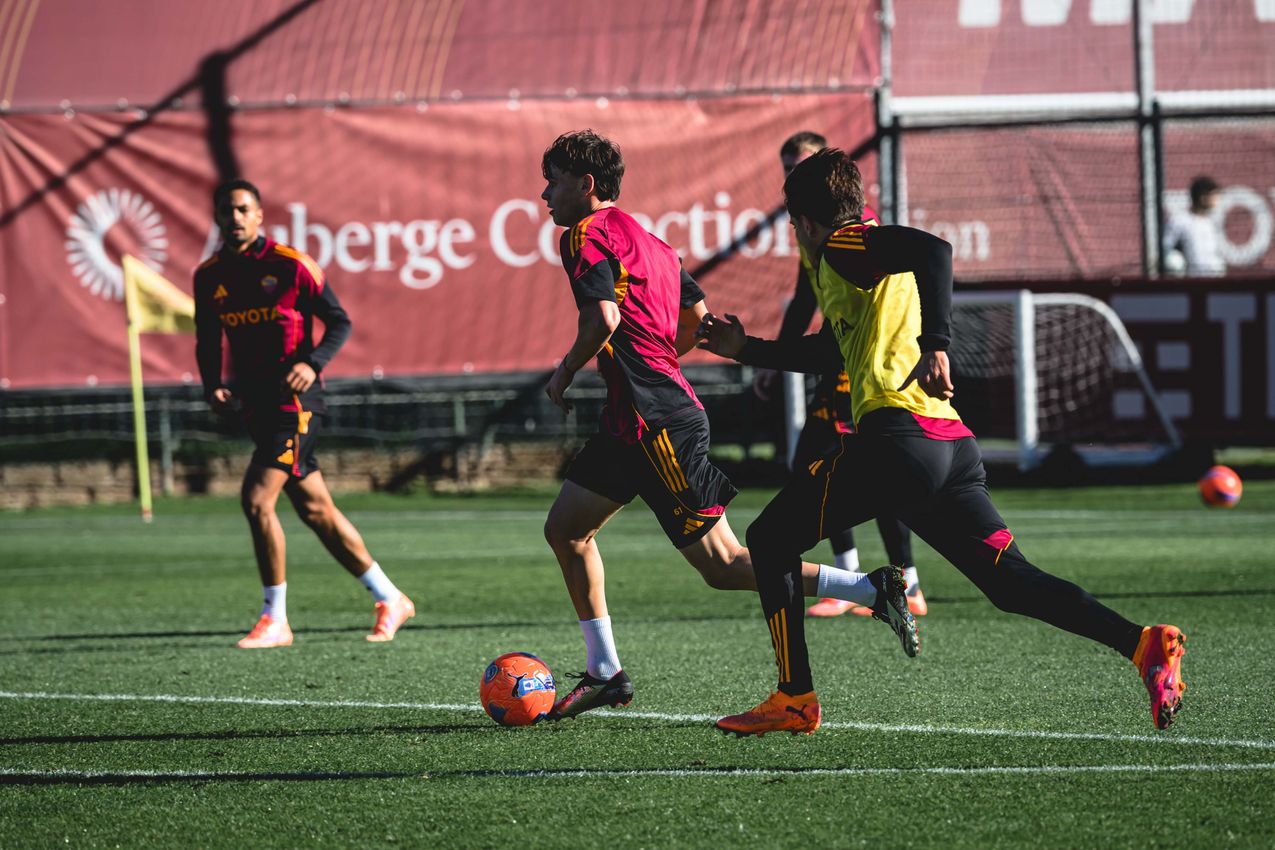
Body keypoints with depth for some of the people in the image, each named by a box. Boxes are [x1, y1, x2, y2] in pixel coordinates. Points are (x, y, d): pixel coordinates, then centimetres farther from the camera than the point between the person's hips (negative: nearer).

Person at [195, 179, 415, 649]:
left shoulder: (290, 265, -9)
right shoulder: (209, 277, 7)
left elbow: (339, 322, -4)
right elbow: (208, 342, 17)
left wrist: (312, 363, -20)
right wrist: (213, 387, -1)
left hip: (294, 398, -6)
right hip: (255, 402, 6)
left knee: (257, 498, -17)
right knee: (315, 510, 11)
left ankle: (275, 619, -7)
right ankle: (389, 599, 24)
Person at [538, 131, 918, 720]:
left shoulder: (588, 235, -9)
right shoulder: (646, 241, 19)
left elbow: (602, 319, -23)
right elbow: (697, 316, 22)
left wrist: (564, 375, -8)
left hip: (659, 425, -10)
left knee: (723, 566, -8)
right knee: (565, 528, 14)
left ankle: (873, 590, -10)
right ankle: (605, 673, 15)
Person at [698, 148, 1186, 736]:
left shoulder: (844, 247, 2)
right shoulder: (857, 267, 31)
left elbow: (932, 249, -19)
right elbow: (824, 354, 45)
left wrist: (934, 345, -25)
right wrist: (745, 349, 50)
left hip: (897, 433, -9)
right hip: (954, 446, 9)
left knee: (770, 540, 6)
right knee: (1011, 583, 1)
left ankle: (793, 700, 2)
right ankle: (1145, 644, -17)